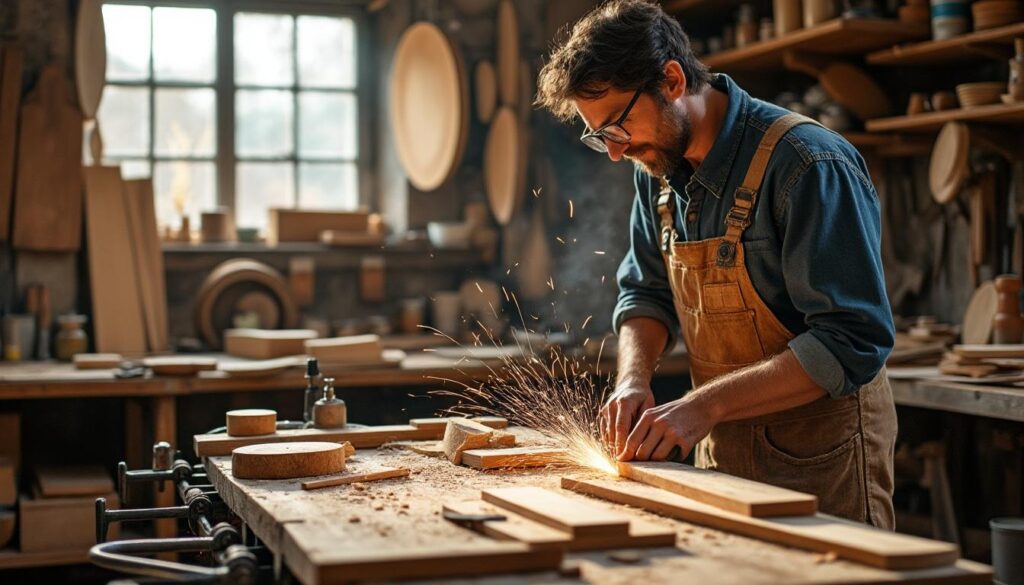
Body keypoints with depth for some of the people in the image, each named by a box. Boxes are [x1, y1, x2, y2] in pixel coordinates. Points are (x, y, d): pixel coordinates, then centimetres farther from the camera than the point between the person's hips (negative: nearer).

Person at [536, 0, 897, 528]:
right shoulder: (659, 168, 2)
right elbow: (646, 292, 12)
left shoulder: (809, 166, -22)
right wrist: (633, 378, -8)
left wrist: (705, 405, -28)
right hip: (723, 451, 7)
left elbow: (853, 343, -25)